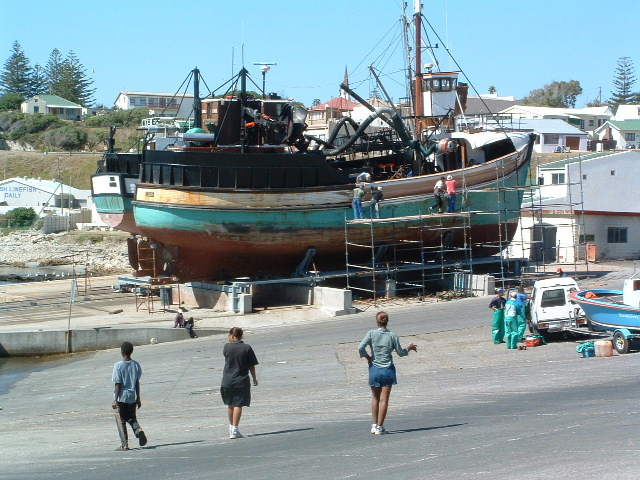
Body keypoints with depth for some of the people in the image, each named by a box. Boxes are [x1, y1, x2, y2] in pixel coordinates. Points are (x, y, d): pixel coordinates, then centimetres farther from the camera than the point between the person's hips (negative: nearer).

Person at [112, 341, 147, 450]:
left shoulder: (118, 366, -11)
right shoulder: (136, 365, 2)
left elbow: (118, 384, -12)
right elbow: (137, 383, 8)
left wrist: (115, 400, -8)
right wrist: (138, 398, 14)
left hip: (122, 397, -5)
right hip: (132, 397, 5)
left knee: (121, 421, 5)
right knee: (131, 418, 19)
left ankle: (124, 444, 3)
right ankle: (138, 430, -10)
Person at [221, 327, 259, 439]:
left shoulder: (227, 347, -3)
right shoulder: (247, 348, -5)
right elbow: (251, 366, -1)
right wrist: (254, 379, 11)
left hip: (227, 381, 2)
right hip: (242, 381, -2)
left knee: (230, 405, 17)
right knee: (238, 405, -1)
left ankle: (231, 426, 31)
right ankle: (234, 430, -6)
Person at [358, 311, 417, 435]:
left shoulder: (371, 333, -6)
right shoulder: (393, 336, -5)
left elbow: (361, 347, -17)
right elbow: (400, 353, 2)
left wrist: (367, 357, -1)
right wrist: (409, 348, 21)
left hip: (374, 369, 1)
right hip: (388, 370, -1)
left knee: (375, 398, 18)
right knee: (384, 399, 3)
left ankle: (375, 425, 18)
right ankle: (380, 427, 1)